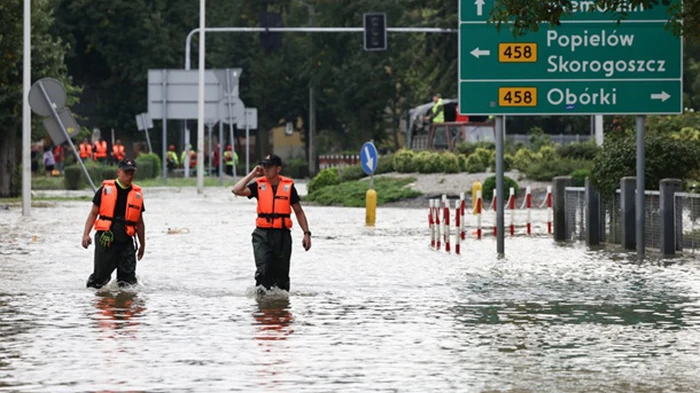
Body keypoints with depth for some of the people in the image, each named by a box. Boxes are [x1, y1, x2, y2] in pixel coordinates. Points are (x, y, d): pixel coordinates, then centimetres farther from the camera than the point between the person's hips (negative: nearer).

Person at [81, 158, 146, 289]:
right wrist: (86, 234, -6)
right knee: (100, 275, 0)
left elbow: (139, 222, 18)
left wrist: (142, 244, 20)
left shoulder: (137, 194, 10)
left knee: (129, 279, -5)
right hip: (105, 239, -2)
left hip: (126, 241, 2)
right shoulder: (106, 189, 2)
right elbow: (93, 213, 4)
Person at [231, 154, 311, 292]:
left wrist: (306, 233, 4)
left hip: (282, 234, 1)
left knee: (281, 273, 7)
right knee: (263, 270, -14)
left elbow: (299, 212, 11)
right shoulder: (259, 185, 4)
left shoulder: (288, 186, 4)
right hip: (262, 234, -1)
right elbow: (237, 190, -10)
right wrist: (252, 174, -4)